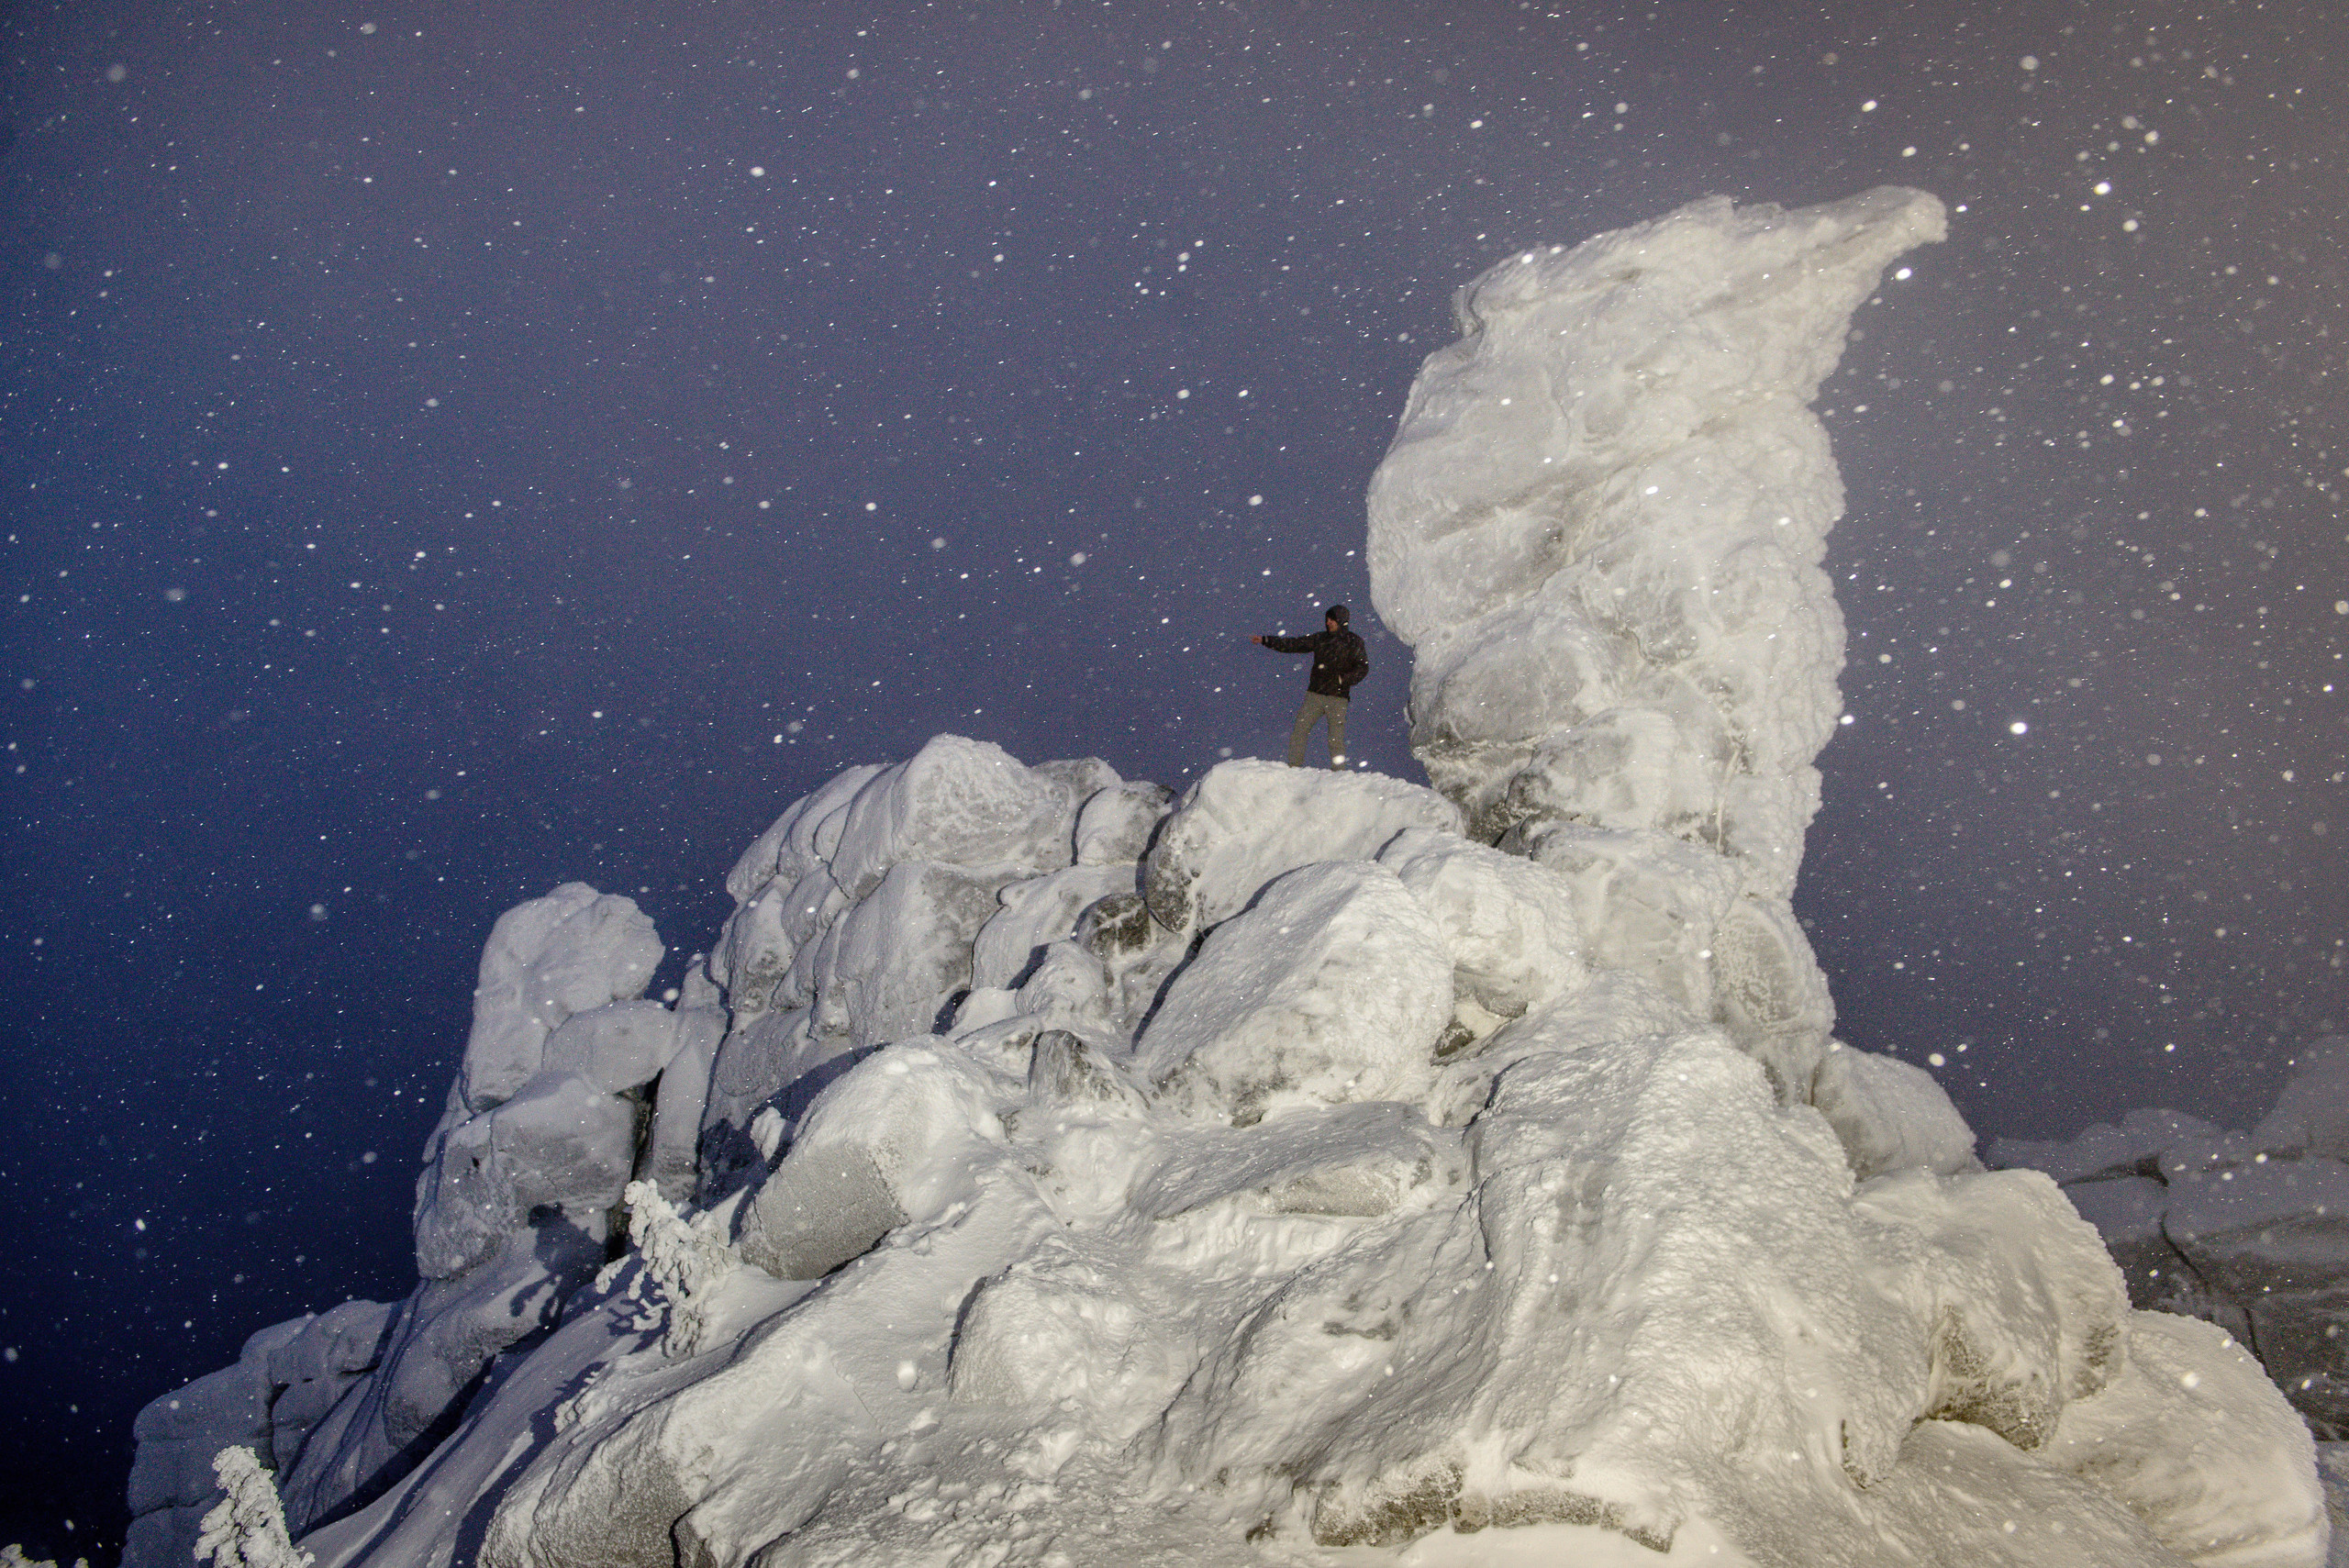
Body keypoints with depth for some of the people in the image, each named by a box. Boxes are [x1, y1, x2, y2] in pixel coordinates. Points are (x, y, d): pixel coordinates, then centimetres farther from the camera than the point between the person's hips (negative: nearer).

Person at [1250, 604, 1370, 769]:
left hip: (1337, 698, -4)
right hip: (1314, 695, 4)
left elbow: (1363, 668, -2)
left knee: (1336, 740, -5)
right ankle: (1294, 768, 2)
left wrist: (1342, 680, -15)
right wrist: (1266, 641, 9)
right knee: (1298, 731, -4)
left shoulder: (1354, 642, 2)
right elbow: (1294, 644, 14)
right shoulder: (1320, 639, 13)